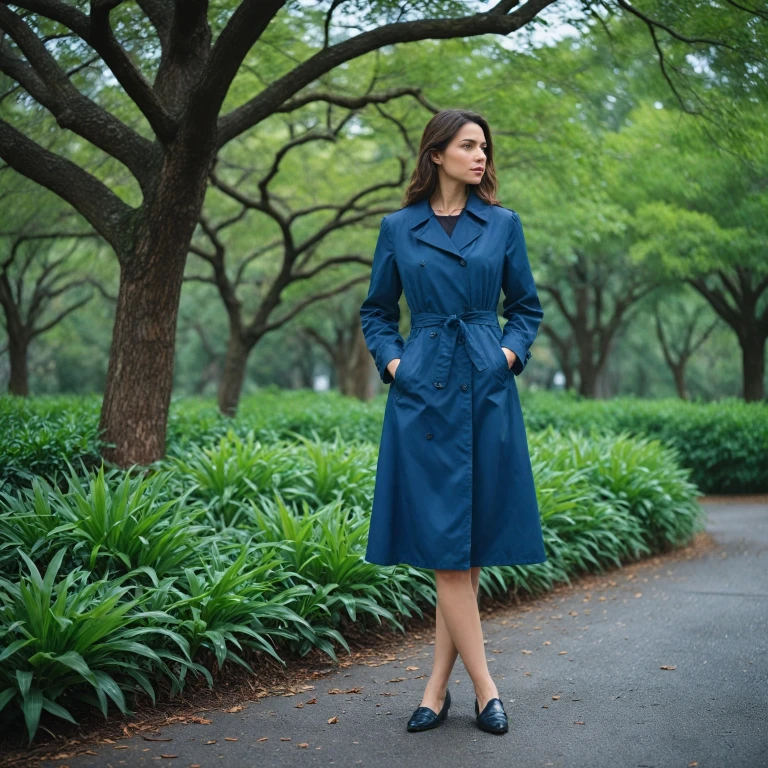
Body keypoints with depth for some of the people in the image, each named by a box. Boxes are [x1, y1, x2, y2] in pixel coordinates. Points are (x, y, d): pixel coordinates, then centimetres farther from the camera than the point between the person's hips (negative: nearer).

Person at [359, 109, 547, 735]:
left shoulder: (503, 224, 9)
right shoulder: (398, 228, 8)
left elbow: (527, 306, 16)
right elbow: (377, 311, 16)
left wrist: (512, 351, -1)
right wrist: (391, 361, 1)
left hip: (487, 394, 1)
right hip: (424, 394, -1)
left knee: (468, 547, 2)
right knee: (442, 544, -5)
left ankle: (439, 688, 13)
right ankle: (484, 687, 6)